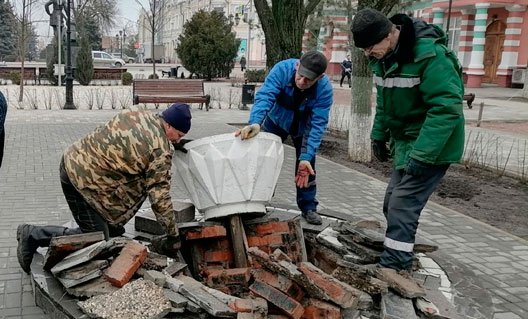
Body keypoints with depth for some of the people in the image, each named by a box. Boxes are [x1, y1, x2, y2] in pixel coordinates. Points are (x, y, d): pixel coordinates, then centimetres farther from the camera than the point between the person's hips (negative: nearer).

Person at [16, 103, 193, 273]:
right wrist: (172, 235, -5)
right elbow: (160, 194, -14)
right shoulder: (160, 151, -18)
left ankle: (112, 229, 31)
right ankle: (33, 235, 4)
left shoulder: (137, 114, 3)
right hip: (81, 178, -9)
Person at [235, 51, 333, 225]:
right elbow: (265, 95, -45)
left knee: (306, 165, -6)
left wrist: (306, 157, -43)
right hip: (276, 120, 1)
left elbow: (317, 124, -34)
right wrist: (255, 123, -64)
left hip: (303, 127, 0)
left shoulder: (325, 89, -33)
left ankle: (309, 207, 10)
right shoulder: (283, 69, -35)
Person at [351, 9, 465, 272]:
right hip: (404, 142, 9)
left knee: (402, 208, -13)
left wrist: (422, 156, -31)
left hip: (430, 146, -9)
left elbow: (447, 108, -29)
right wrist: (379, 136, 13)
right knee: (392, 204, 14)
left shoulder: (429, 55, -26)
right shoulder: (383, 56, 2)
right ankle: (399, 261, 29)